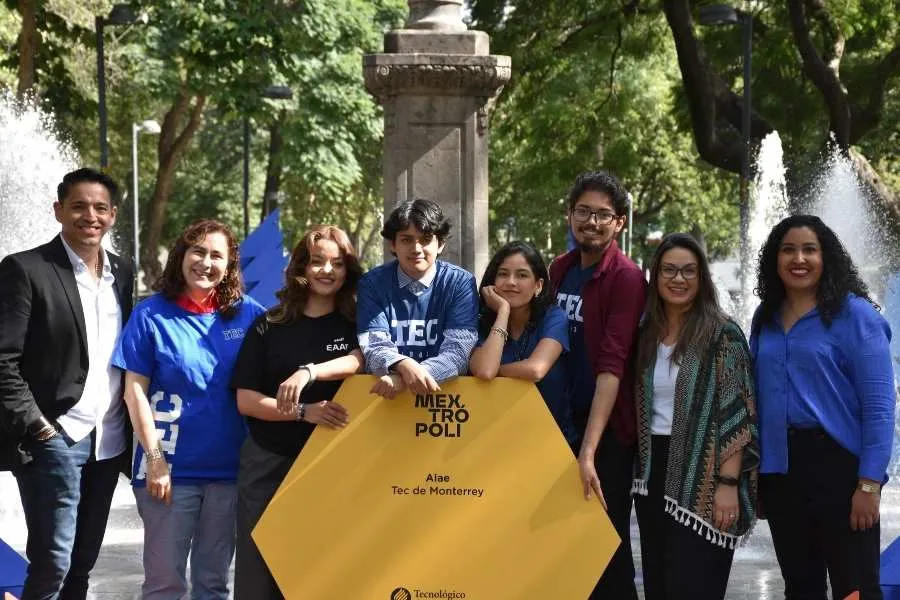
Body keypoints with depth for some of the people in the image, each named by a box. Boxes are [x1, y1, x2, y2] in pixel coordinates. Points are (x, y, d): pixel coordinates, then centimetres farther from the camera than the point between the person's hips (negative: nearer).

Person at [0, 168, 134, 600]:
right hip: (55, 439, -6)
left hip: (108, 442, 6)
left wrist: (131, 429, 9)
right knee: (53, 564, -8)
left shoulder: (122, 273, 11)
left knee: (83, 564, 11)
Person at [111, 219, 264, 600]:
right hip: (170, 467, -3)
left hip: (228, 466, 3)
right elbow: (135, 390, -4)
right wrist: (154, 458, -11)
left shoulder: (247, 314, 3)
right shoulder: (152, 314, -3)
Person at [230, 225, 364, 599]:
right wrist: (304, 412, -14)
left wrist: (309, 372, -32)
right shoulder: (269, 326, 6)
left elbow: (361, 360, -16)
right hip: (269, 464, 0)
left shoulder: (356, 325, 7)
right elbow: (245, 400, 0)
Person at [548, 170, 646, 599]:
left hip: (607, 430, -6)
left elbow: (612, 365, -22)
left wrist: (589, 450, -29)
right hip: (561, 422, 6)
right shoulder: (558, 270, 7)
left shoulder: (626, 279, -13)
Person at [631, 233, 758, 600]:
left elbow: (736, 415, -12)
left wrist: (728, 483, -18)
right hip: (653, 474, 6)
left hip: (702, 477, -6)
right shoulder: (646, 334, 10)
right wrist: (638, 472, 10)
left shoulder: (722, 333, -7)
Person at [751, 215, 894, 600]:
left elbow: (879, 405, -11)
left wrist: (869, 483, -17)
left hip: (837, 463, -6)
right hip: (779, 467, 6)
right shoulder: (765, 319, 11)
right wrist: (751, 472, 10)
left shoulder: (854, 314, -6)